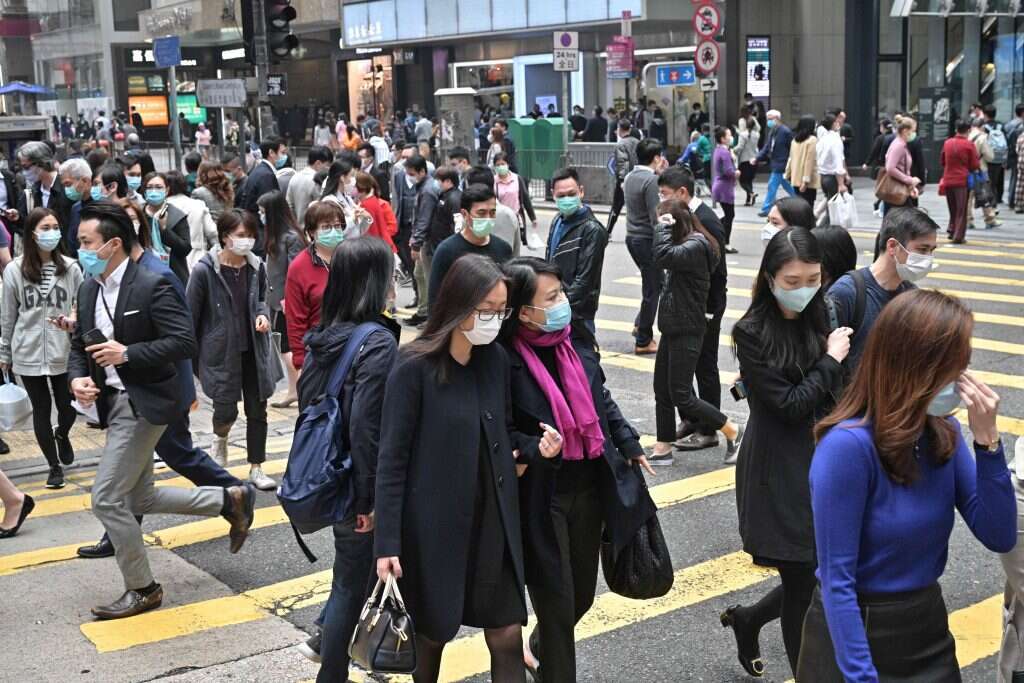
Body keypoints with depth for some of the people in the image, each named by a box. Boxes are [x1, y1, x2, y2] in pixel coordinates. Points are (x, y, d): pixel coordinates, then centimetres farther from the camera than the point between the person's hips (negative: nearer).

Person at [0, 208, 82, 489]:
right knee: (41, 410, 9)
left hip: (64, 353, 0)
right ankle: (54, 466, 27)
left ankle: (62, 434, 43)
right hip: (29, 354, 0)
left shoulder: (71, 268, -6)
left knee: (68, 408, 6)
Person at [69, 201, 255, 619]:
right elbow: (79, 344, 15)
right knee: (139, 498, 15)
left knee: (107, 498, -7)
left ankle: (142, 589, 10)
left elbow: (185, 342, -19)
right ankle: (231, 500, 30)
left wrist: (127, 354, -23)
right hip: (114, 402, 9)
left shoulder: (152, 286, -16)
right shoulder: (89, 289, 8)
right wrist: (77, 378, -5)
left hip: (144, 403, -9)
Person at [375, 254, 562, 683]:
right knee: (433, 632, 13)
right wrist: (387, 542, -16)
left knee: (507, 636, 5)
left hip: (493, 519, 4)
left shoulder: (496, 360, 1)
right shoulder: (414, 368, -15)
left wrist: (535, 447, -9)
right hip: (433, 524, -4)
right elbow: (392, 458, -14)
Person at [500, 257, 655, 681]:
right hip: (540, 498, -7)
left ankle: (540, 649, 50)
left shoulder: (577, 343, 0)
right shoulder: (505, 359, -21)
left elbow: (601, 402, 16)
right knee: (557, 601, 4)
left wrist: (628, 444, 15)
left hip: (590, 487, 7)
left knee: (582, 592, 21)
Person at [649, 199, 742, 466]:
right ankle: (663, 449, 20)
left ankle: (733, 432, 8)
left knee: (681, 396, -6)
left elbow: (663, 257, -31)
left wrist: (663, 227, -19)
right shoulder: (685, 244, 11)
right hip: (673, 328, 10)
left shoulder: (696, 246, -19)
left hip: (687, 332, -10)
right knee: (662, 391, 12)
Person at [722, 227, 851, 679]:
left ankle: (748, 619, 35)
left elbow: (836, 397, 11)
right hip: (778, 476, -6)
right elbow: (790, 405, -18)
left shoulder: (822, 319, 5)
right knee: (804, 588, 2)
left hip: (821, 465, 6)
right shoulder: (752, 334, -14)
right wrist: (831, 360, -10)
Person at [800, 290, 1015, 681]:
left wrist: (987, 439, -16)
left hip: (930, 628, 7)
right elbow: (836, 579, -22)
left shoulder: (944, 433, -4)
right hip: (857, 635, -7)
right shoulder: (849, 445, -25)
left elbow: (999, 538, -6)